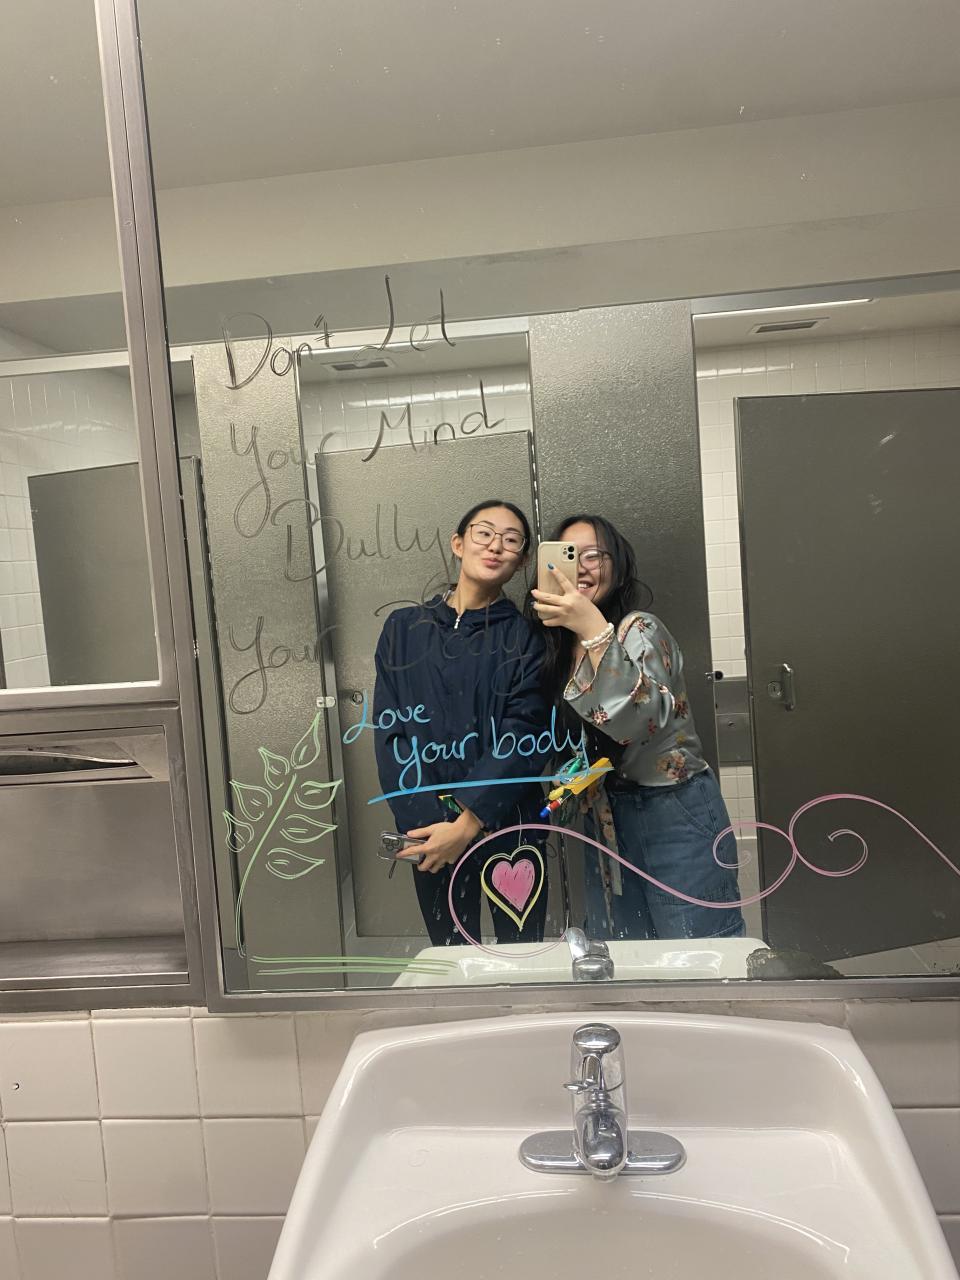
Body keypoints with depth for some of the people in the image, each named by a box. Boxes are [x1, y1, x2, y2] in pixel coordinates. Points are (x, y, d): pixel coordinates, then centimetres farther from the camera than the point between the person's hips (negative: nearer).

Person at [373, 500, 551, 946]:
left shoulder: (524, 636, 1)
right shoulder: (404, 629, 5)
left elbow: (524, 737, -9)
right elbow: (390, 731, -1)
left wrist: (469, 823, -18)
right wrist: (427, 824, -12)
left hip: (509, 826, -1)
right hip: (430, 830, 1)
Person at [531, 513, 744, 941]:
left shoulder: (639, 629, -13)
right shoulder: (559, 648, 7)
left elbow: (643, 720, -31)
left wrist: (595, 630, -36)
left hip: (673, 815, -6)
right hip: (605, 820, 7)